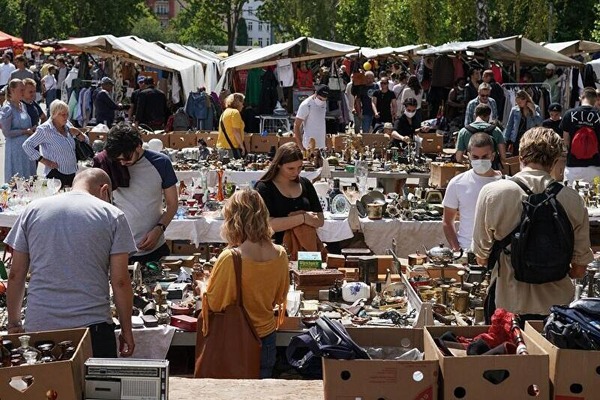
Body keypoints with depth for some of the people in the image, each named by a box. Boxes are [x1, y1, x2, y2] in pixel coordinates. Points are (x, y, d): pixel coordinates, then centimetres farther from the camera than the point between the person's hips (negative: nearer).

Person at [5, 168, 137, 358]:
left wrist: (14, 323, 18)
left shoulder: (32, 210, 8)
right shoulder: (113, 216, 1)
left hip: (38, 327, 2)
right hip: (93, 326, -2)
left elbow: (16, 275, 8)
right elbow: (120, 281, -3)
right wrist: (126, 330, 7)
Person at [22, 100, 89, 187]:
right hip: (56, 174, -7)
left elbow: (86, 142, 17)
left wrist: (78, 134, -5)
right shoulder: (45, 129, -10)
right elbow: (26, 145, -12)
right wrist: (44, 161, -15)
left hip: (72, 173, 7)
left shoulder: (68, 125, 9)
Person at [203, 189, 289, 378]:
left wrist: (203, 289, 6)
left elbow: (213, 303, -13)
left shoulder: (230, 259, -25)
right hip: (266, 338, 4)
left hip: (235, 340, -4)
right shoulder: (280, 254, -10)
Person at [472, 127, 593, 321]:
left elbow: (481, 257, -2)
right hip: (557, 301, 1)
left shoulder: (491, 192, -12)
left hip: (507, 301, -1)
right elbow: (579, 270, 0)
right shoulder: (573, 200, -9)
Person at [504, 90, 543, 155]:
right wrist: (507, 141, 2)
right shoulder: (514, 110, 1)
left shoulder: (535, 108, 1)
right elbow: (509, 126, 5)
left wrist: (533, 111, -16)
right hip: (517, 140, 1)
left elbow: (540, 123, -11)